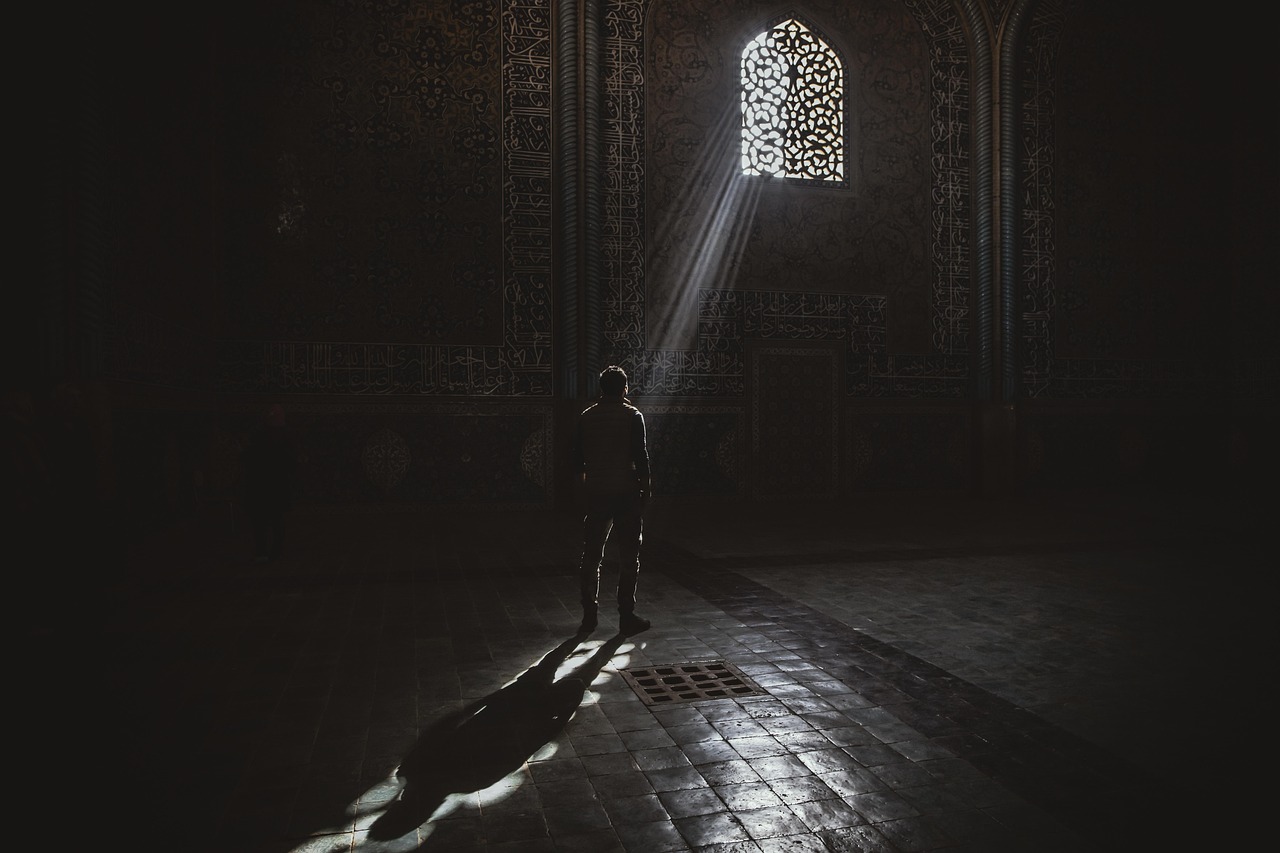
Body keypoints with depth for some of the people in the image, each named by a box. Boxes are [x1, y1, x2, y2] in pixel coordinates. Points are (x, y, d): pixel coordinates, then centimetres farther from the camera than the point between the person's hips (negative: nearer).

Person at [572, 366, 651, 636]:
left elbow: (578, 460, 7)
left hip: (595, 492, 3)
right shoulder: (632, 416, -4)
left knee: (591, 555, 9)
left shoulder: (586, 417, 6)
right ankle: (626, 616, 7)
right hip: (627, 492, -3)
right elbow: (640, 456, -8)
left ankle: (589, 616, 12)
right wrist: (645, 488, 1)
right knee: (628, 556, 5)